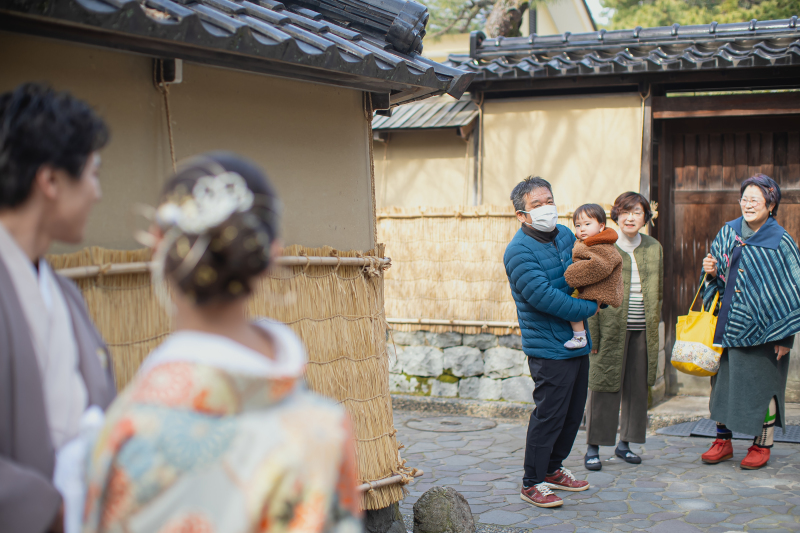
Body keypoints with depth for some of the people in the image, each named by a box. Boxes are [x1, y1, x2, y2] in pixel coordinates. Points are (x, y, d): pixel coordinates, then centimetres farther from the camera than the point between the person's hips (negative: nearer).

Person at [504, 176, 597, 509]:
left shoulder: (565, 235, 9)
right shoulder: (519, 251, -15)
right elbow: (545, 298, -23)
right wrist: (589, 309, -15)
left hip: (577, 342, 8)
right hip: (549, 348, -8)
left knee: (573, 413, 16)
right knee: (549, 416, -4)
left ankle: (552, 469, 32)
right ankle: (532, 484, 8)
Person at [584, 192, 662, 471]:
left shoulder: (654, 248, 10)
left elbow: (658, 292, 17)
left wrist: (653, 325, 10)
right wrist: (591, 333, -11)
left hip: (642, 331, 5)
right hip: (610, 329, -4)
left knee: (637, 387, 9)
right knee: (604, 387, -3)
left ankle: (624, 443, 23)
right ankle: (593, 448, 5)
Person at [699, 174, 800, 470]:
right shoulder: (727, 233, 6)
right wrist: (712, 273, -8)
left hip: (762, 327, -4)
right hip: (727, 322, 5)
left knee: (762, 385, 2)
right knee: (723, 380, 7)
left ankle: (761, 445, 16)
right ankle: (723, 440, 20)